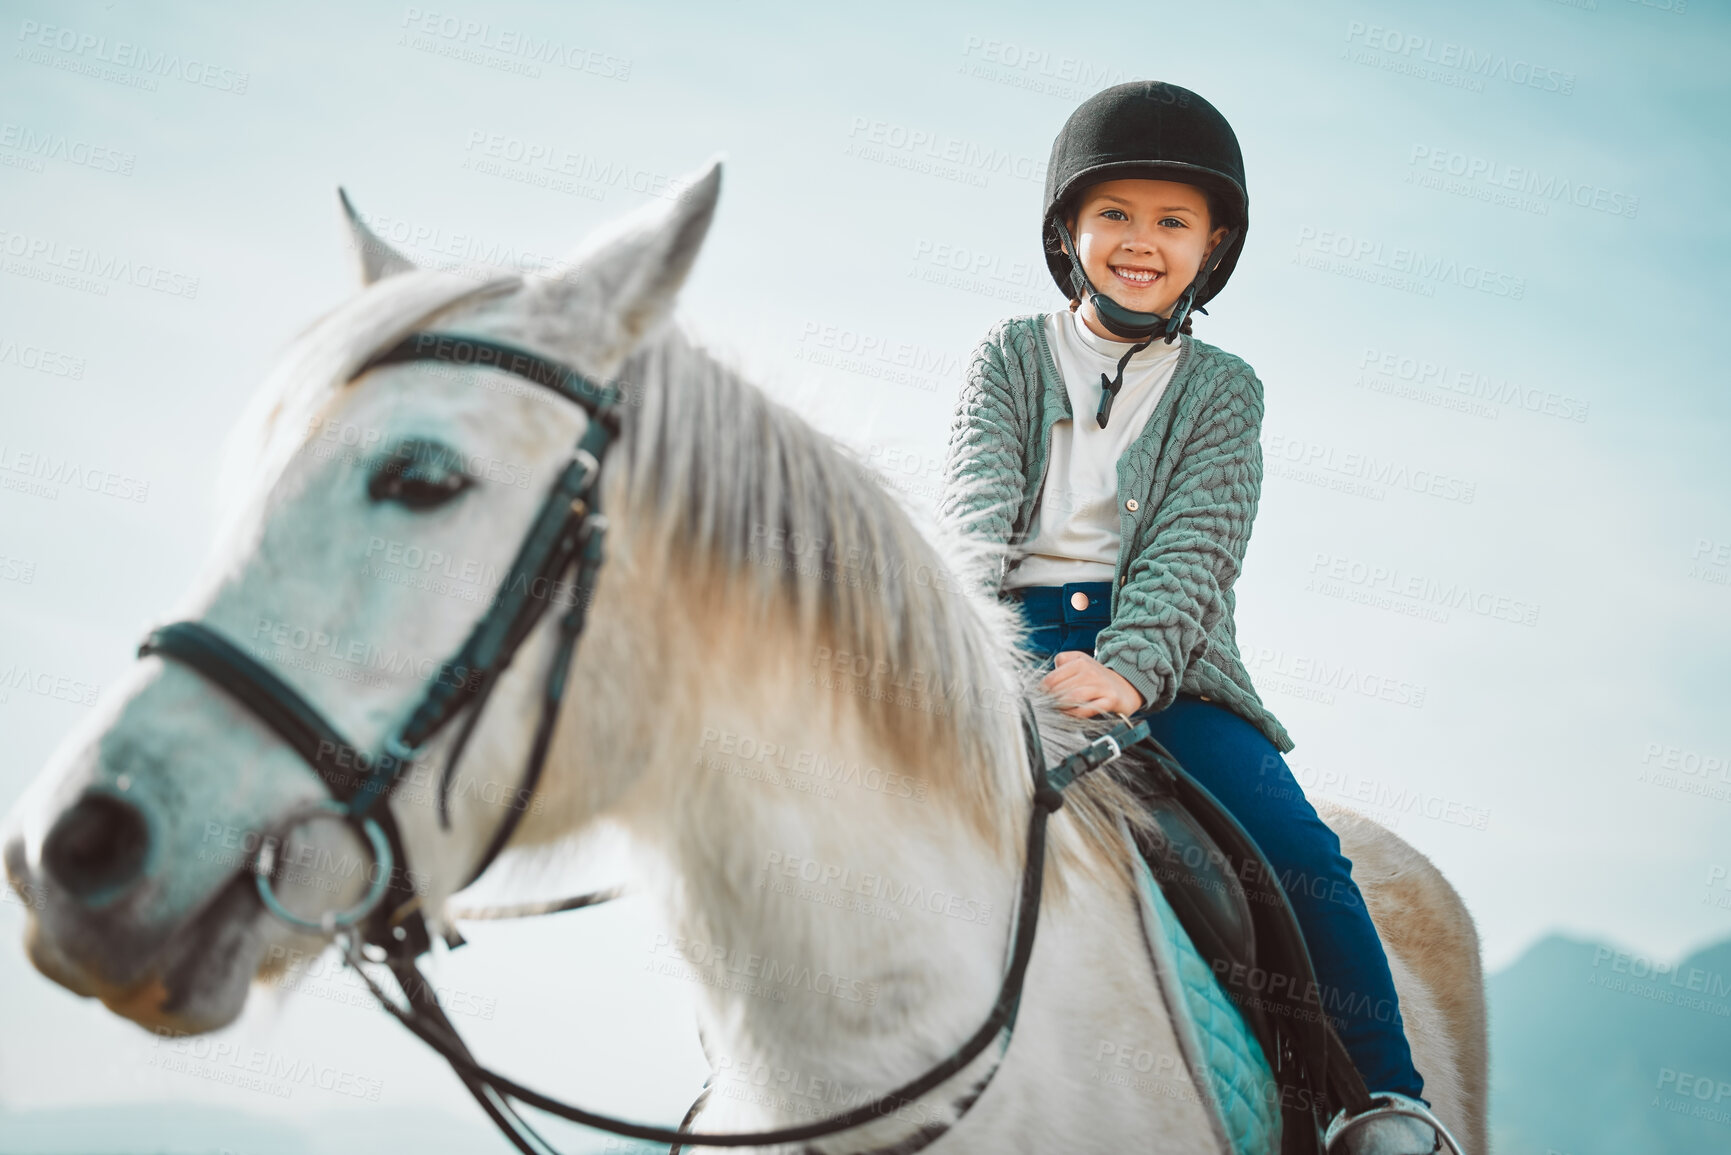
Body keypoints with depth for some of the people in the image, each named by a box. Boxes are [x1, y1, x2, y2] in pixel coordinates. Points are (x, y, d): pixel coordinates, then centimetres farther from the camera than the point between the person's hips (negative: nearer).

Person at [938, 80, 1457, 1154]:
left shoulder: (1221, 388, 12)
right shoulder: (1011, 354, 15)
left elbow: (1195, 544, -3)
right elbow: (978, 491, -2)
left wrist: (1127, 668, -23)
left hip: (1165, 654, 0)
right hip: (1015, 637, 1)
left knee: (1296, 846, -18)